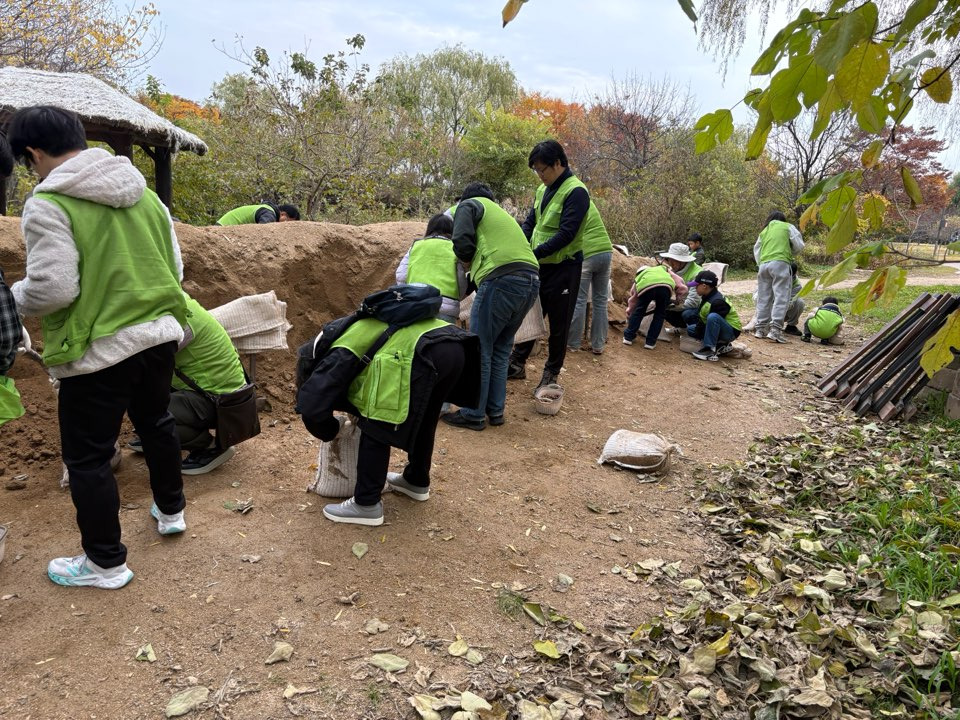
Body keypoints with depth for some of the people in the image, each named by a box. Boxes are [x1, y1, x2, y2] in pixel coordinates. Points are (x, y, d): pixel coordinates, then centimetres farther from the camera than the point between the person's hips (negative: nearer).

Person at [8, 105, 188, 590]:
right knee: (156, 423, 27)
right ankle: (171, 511, 45)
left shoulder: (48, 204, -14)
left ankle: (105, 563, 21)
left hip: (99, 348, -7)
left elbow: (51, 288, -18)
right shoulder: (144, 194, 7)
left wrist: (13, 297, 2)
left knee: (87, 457, 9)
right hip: (159, 332, 7)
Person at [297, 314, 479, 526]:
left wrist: (330, 431, 28)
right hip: (457, 347, 9)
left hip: (425, 355, -9)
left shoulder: (340, 354, 15)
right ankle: (417, 481, 45)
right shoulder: (362, 330, 39)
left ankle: (367, 505, 13)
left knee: (376, 430, 6)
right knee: (423, 421, 29)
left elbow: (312, 404, 9)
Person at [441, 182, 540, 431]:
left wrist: (468, 260, 17)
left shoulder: (469, 205, 13)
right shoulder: (501, 213, 35)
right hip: (531, 280, 8)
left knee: (480, 349, 0)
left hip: (502, 279, -8)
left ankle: (473, 414, 5)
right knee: (501, 349, 17)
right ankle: (495, 410, 21)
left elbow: (462, 242, -4)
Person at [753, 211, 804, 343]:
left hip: (763, 264, 5)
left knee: (763, 297, 9)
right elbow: (799, 245, 9)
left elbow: (756, 252, 22)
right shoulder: (787, 227, 14)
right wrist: (789, 253, 26)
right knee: (781, 297, -7)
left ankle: (761, 328, 10)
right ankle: (775, 330, -17)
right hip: (780, 263, -5)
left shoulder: (764, 231, 26)